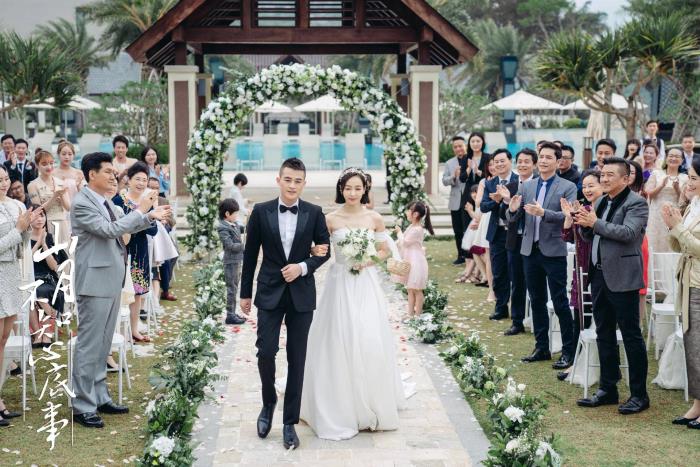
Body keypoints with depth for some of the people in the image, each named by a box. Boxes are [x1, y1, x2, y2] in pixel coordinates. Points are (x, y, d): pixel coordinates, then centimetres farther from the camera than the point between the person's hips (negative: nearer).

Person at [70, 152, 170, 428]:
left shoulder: (105, 202, 13)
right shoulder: (82, 203, -15)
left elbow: (124, 227, 24)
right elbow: (109, 230, -22)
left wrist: (151, 216, 12)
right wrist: (140, 210, -15)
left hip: (111, 281, 9)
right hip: (95, 282, -9)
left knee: (103, 344, 15)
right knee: (89, 344, -4)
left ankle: (99, 397, 24)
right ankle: (82, 406, 2)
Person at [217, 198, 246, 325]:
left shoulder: (235, 224, 8)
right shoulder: (223, 228, -17)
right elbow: (230, 245, -21)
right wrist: (244, 245, -13)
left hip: (237, 260, 9)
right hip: (231, 261, -9)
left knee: (234, 288, 16)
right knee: (231, 289, -3)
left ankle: (232, 313, 25)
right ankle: (230, 316, 4)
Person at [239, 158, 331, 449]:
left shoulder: (314, 213, -2)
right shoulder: (261, 211, -2)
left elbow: (325, 249, 6)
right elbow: (250, 254, 4)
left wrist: (303, 267, -12)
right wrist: (245, 293, 7)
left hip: (301, 294, 0)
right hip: (270, 293, 0)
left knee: (297, 359, 5)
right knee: (265, 352, -8)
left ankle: (290, 422, 15)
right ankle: (268, 402, 21)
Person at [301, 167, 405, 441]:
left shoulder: (374, 218, 3)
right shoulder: (331, 219, -1)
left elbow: (384, 251, 10)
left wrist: (368, 261, -8)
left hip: (366, 283, 1)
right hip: (340, 283, -1)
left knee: (371, 341, -3)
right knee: (340, 341, -3)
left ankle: (371, 405, 17)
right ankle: (342, 408, 9)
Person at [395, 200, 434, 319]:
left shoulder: (417, 229, -22)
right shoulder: (412, 227, 8)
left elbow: (405, 242, -16)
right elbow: (404, 242, 18)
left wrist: (399, 232, -4)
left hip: (416, 262, -10)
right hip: (409, 261, 10)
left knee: (417, 290, 1)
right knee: (410, 289, 15)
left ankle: (417, 315, 10)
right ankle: (410, 314, 23)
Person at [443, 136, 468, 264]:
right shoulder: (449, 163, 10)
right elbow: (444, 181, 3)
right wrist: (454, 176, -15)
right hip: (455, 202, 5)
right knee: (457, 231, 11)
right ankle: (461, 255, 21)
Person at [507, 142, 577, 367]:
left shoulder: (568, 187, -5)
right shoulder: (527, 186, 9)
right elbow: (513, 220, 8)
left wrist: (543, 213, -31)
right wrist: (512, 210, -14)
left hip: (554, 251, -5)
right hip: (530, 250, 5)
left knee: (560, 303, -2)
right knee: (537, 301, 13)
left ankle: (568, 351, 6)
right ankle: (541, 348, 24)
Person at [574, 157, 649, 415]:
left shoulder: (636, 203, -8)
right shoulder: (601, 202, 15)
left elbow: (629, 232, -24)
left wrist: (595, 223, -21)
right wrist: (584, 224, -2)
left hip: (622, 277, -8)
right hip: (599, 275, 8)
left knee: (631, 336, -2)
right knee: (604, 335, 14)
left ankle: (639, 395, 6)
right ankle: (607, 389, 24)